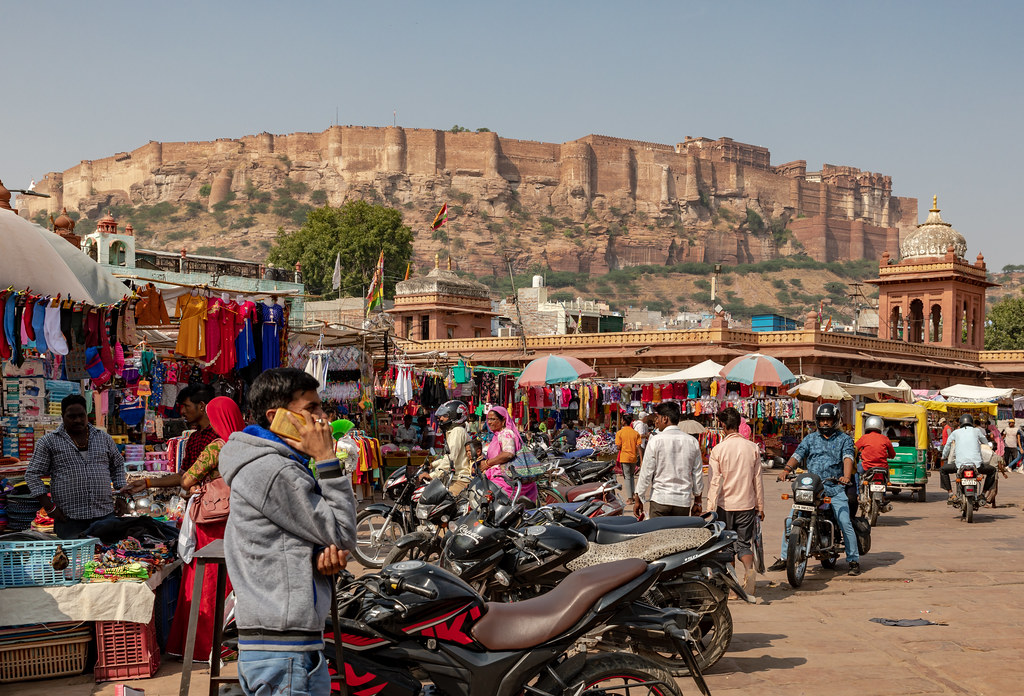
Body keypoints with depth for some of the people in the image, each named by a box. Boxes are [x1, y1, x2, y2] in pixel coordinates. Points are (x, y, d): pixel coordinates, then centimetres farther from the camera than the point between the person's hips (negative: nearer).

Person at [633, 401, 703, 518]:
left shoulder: (656, 441, -7)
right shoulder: (692, 441, 5)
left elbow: (646, 473, -4)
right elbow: (698, 474, 10)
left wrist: (638, 499, 4)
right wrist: (697, 502, 18)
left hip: (660, 500, -3)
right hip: (683, 501, 3)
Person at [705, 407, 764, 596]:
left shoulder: (718, 449, -8)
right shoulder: (752, 448, 0)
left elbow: (714, 482, -10)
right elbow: (758, 480, 5)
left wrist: (710, 509, -6)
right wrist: (760, 507, 13)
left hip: (726, 505, -2)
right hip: (747, 504, 2)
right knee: (744, 543, 8)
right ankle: (749, 569, -21)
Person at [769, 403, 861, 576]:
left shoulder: (844, 439, 8)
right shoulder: (810, 438, 15)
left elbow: (848, 457, -9)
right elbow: (797, 455, 4)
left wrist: (846, 476, -29)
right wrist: (787, 469, -16)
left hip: (835, 488, -2)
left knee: (845, 524, -13)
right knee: (791, 520, -7)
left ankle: (853, 560, 3)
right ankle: (784, 558, 4)